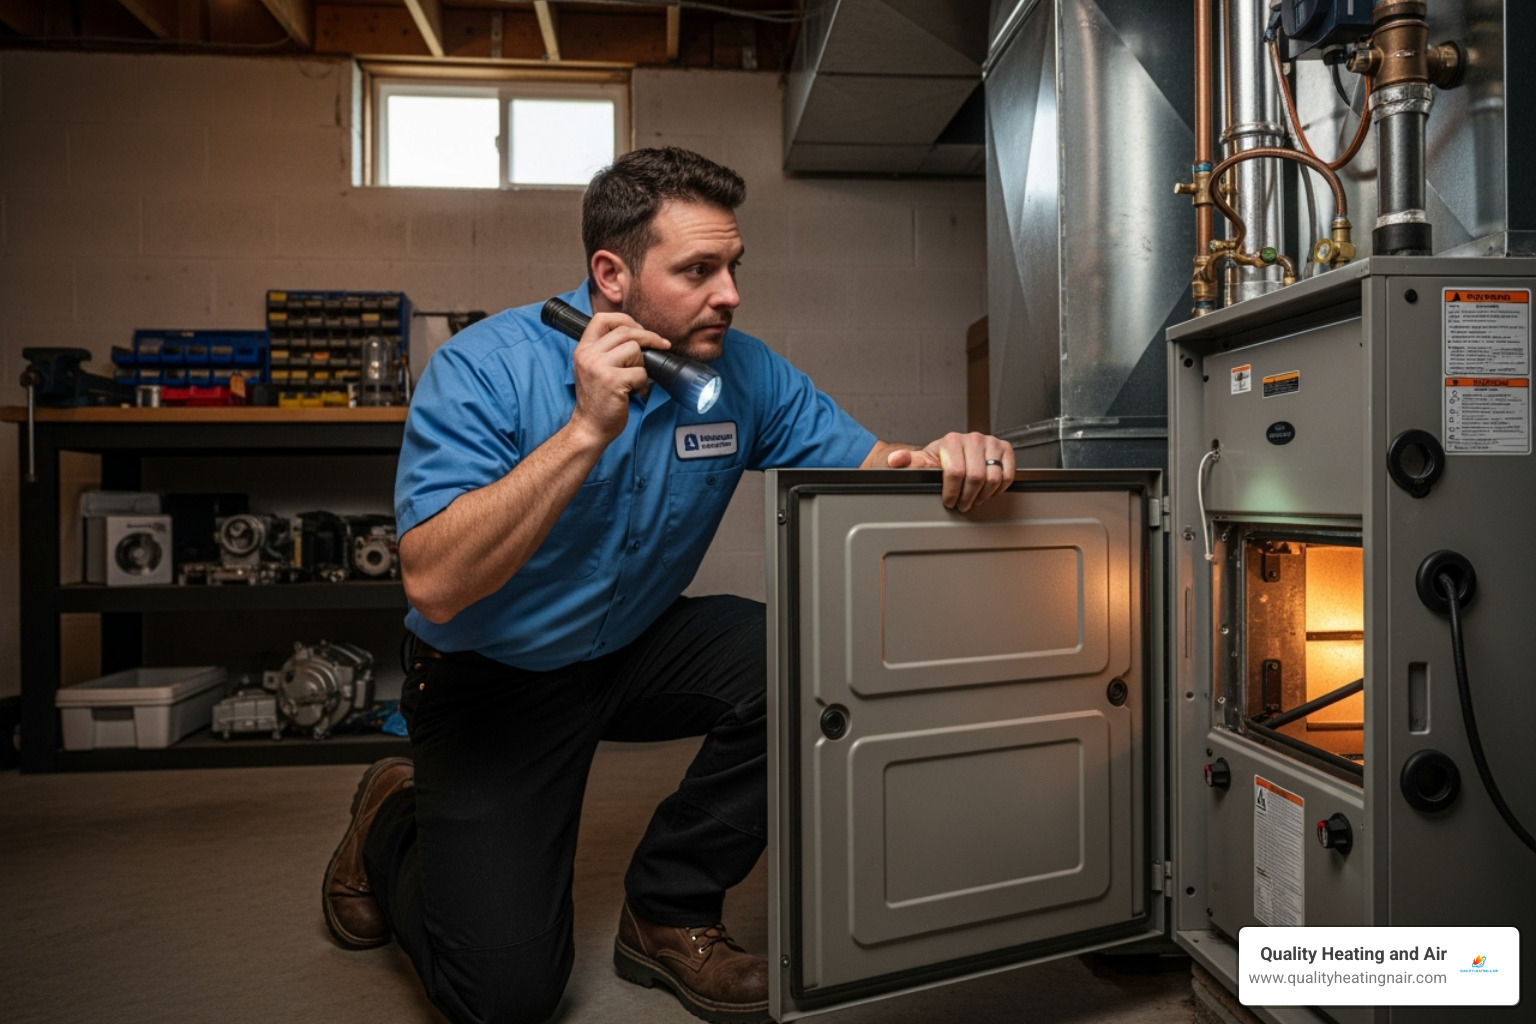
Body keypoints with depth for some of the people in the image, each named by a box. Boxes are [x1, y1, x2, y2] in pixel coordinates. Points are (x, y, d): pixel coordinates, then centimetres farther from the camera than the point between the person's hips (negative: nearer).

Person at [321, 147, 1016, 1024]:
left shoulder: (744, 373, -9)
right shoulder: (484, 368, -21)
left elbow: (866, 465, -8)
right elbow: (435, 585, -30)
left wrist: (939, 459, -33)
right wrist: (587, 429, -36)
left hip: (639, 646, 5)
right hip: (493, 678, -4)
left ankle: (669, 915, 0)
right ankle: (396, 826, 22)